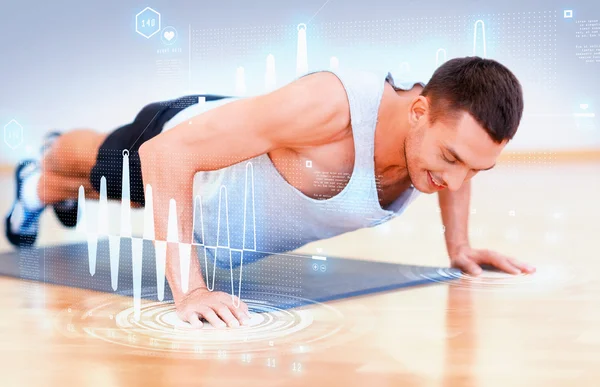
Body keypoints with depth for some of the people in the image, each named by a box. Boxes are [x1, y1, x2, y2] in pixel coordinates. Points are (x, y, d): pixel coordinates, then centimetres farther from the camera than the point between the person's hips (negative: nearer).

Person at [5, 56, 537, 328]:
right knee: (97, 160, 33)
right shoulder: (329, 104, -50)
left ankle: (56, 190, 73)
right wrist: (188, 289, -51)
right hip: (176, 141, -6)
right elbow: (166, 153, -48)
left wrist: (459, 247, -6)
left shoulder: (453, 127, -28)